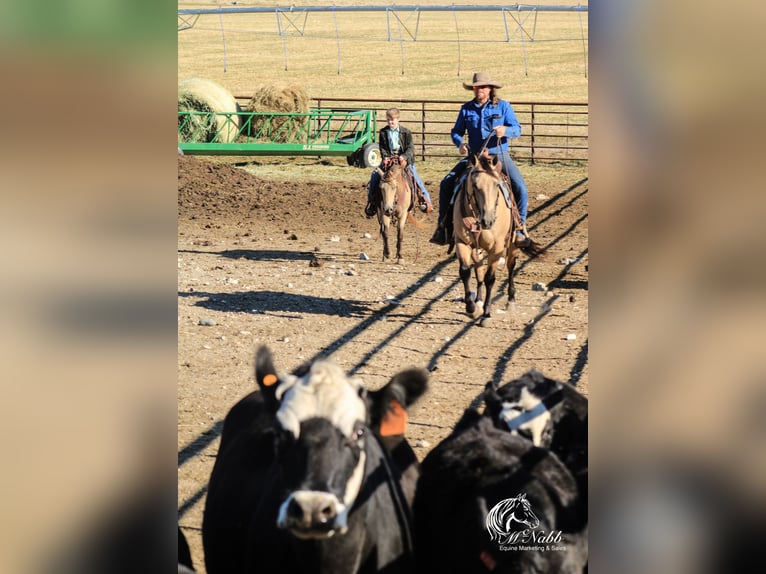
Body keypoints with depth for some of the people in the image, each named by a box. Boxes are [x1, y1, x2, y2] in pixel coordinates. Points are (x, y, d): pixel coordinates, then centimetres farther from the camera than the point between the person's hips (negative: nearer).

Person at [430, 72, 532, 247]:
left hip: (499, 156, -2)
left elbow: (517, 129, -7)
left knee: (520, 187, -23)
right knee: (446, 184, -11)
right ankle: (444, 227, -2)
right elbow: (456, 132, 10)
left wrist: (505, 130, -29)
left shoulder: (503, 106, -1)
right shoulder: (467, 108, 5)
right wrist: (460, 143, -12)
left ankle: (521, 226, -8)